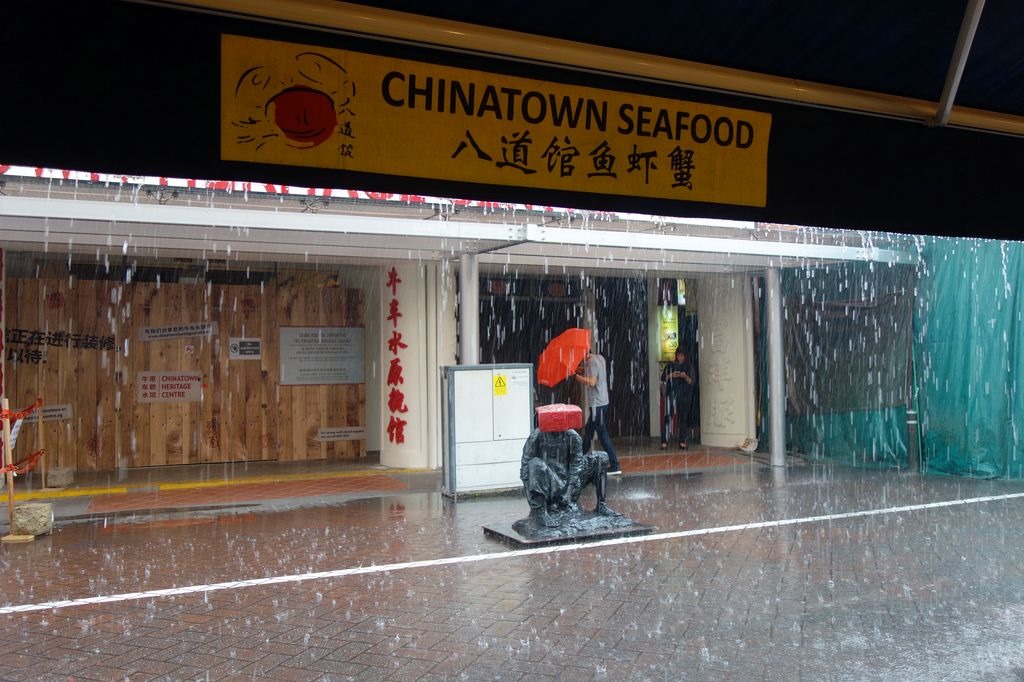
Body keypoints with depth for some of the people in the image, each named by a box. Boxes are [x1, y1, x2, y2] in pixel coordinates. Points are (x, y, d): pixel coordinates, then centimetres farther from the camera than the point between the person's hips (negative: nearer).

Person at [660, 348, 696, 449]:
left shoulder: (689, 366, 8)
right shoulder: (670, 365, 10)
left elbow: (693, 382, 3)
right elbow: (663, 378, 7)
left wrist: (685, 377, -16)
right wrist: (671, 375, -12)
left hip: (684, 396, 1)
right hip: (671, 394, -1)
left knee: (683, 418, 2)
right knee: (668, 417, -12)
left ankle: (682, 442, 6)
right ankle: (664, 442, -16)